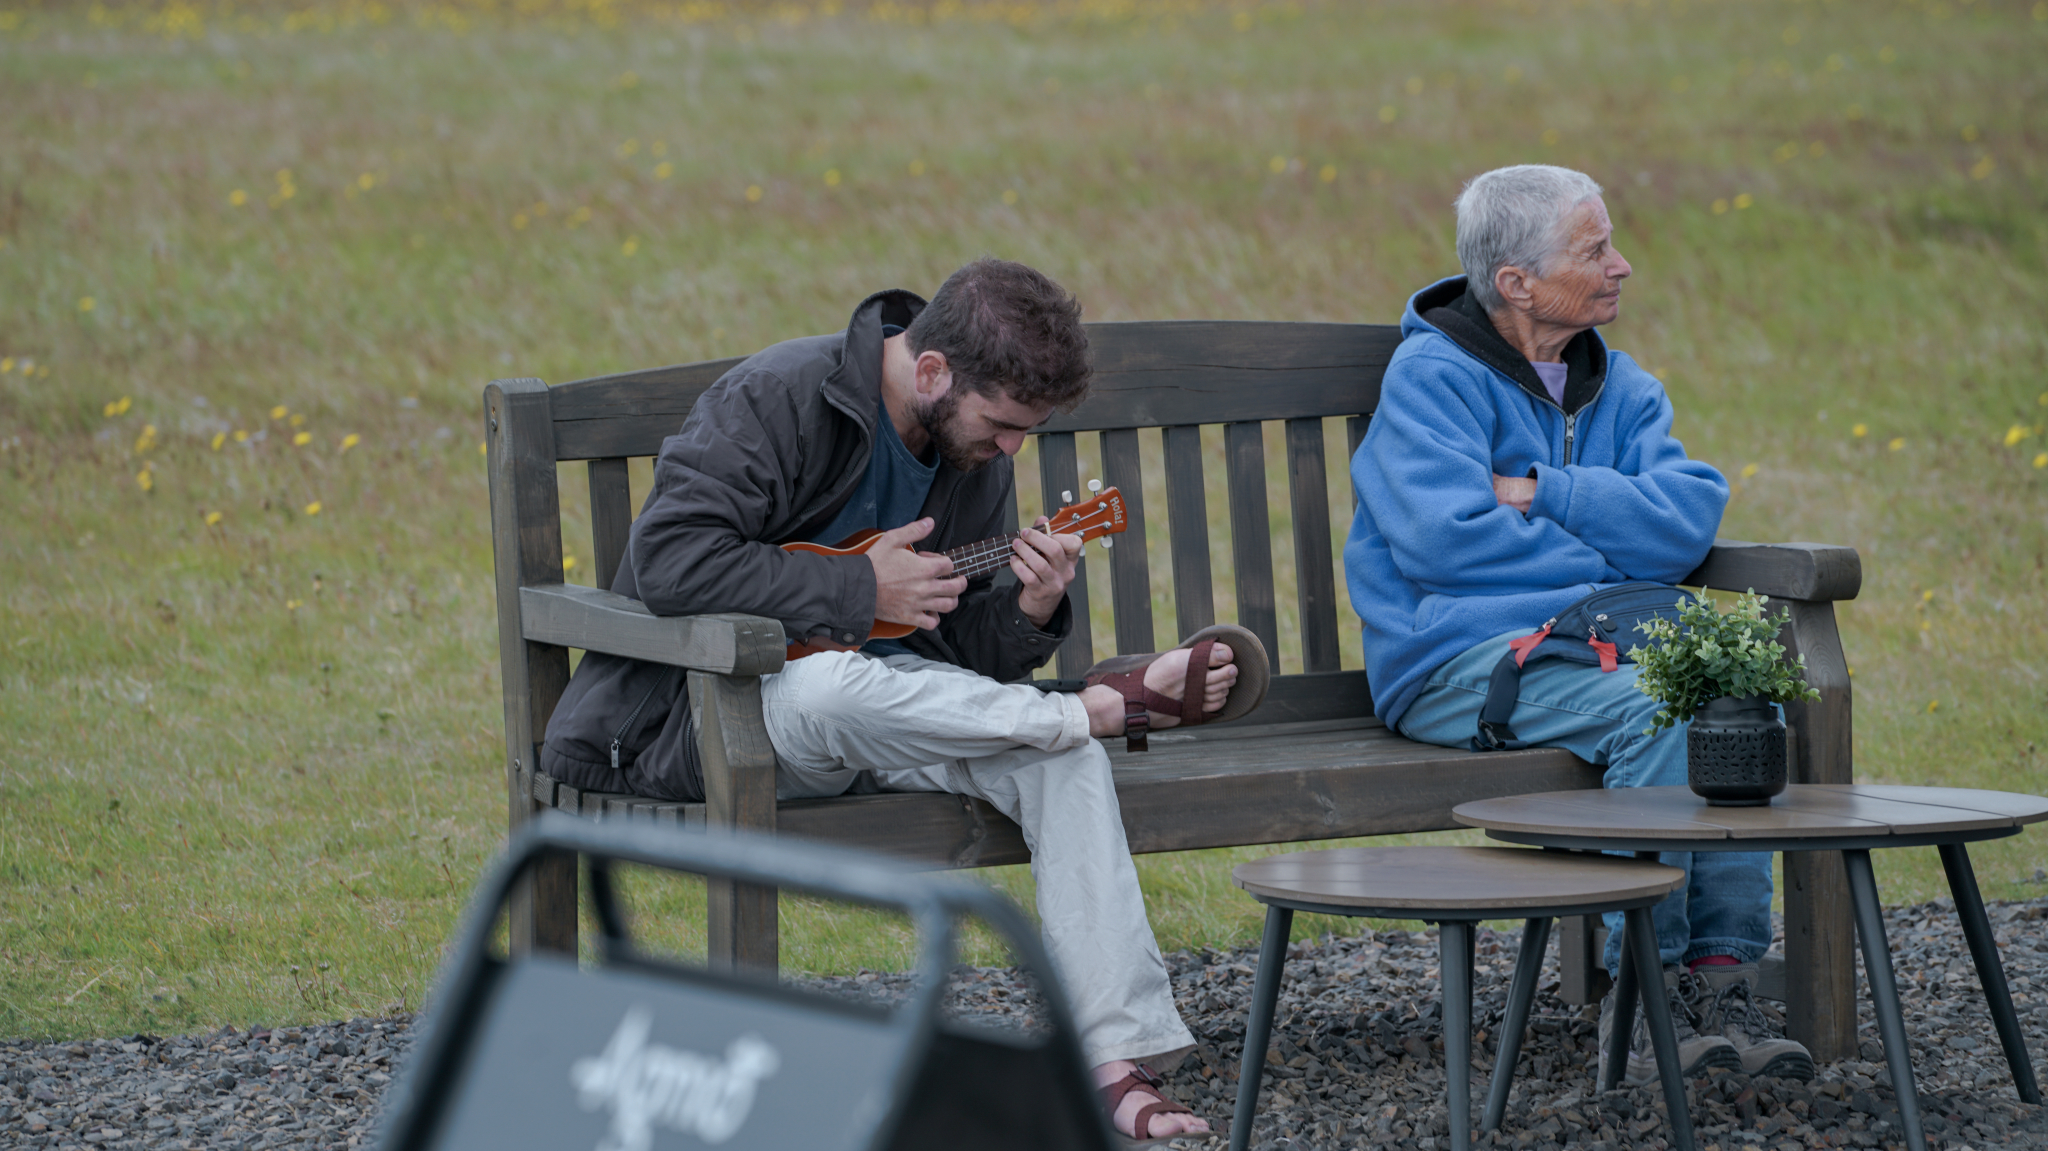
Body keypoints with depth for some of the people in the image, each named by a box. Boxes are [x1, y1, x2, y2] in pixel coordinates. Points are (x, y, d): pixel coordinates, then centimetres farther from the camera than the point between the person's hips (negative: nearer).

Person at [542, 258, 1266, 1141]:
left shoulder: (976, 458, 7)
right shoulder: (776, 399, -17)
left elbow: (956, 653, 9)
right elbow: (669, 561, -28)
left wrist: (1031, 607, -14)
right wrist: (861, 590, -24)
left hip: (869, 710, 6)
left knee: (1064, 759, -20)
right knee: (831, 685, -42)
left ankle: (1116, 1063, -25)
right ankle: (1101, 704, -26)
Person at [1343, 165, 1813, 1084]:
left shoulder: (1617, 386, 16)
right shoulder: (1430, 377, -2)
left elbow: (1689, 514, 0)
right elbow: (1447, 542, -16)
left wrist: (1541, 495, -11)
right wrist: (1609, 560, -8)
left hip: (1602, 635, 6)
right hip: (1462, 658, -6)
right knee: (1652, 708, -32)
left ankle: (1721, 975, -24)